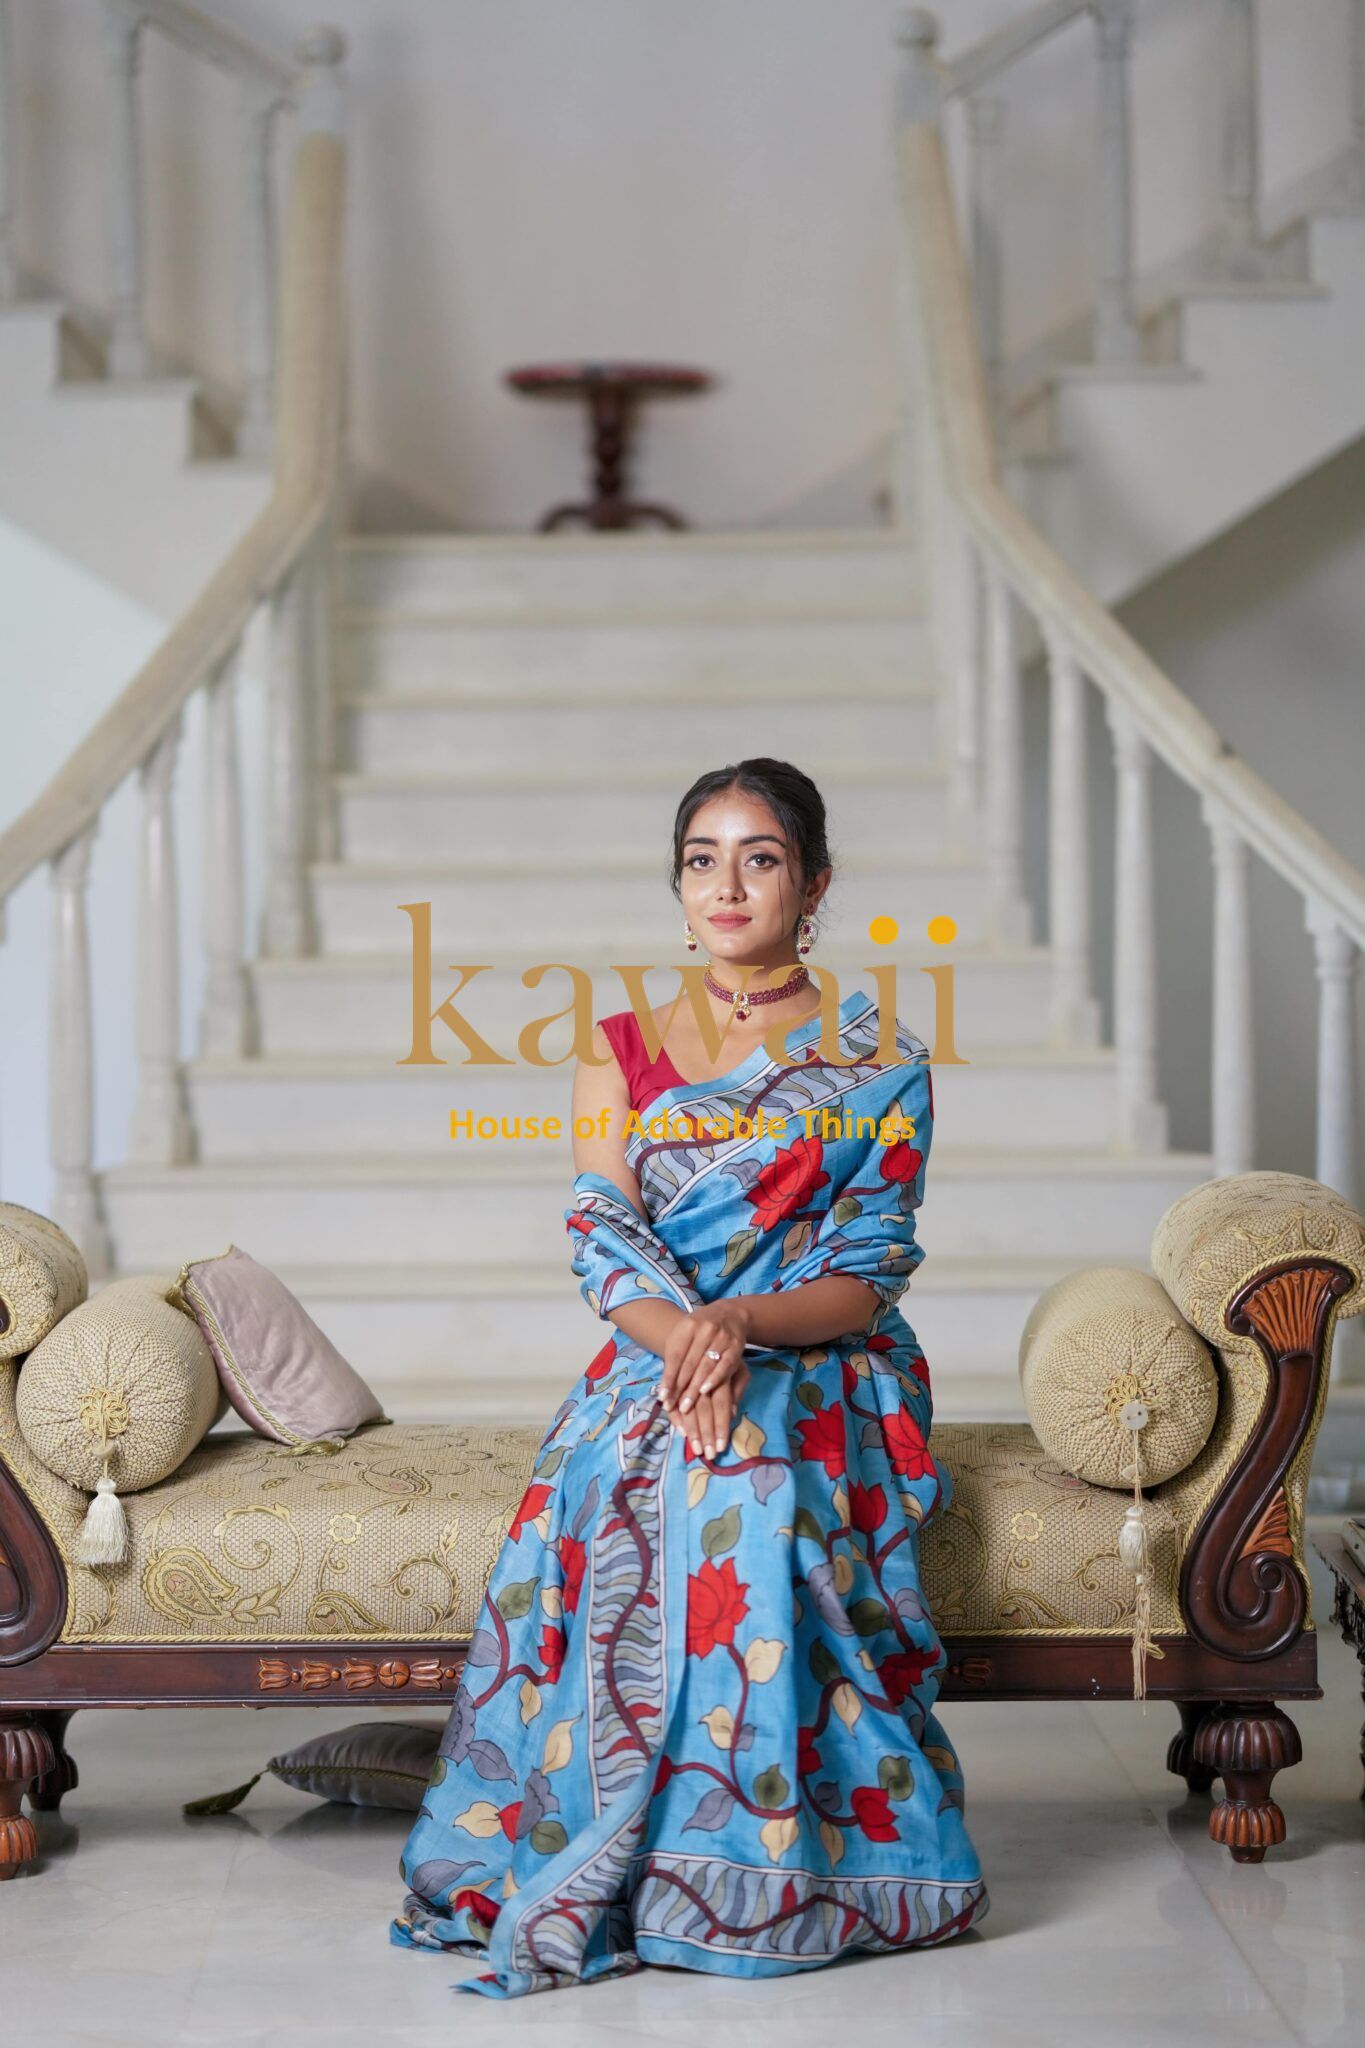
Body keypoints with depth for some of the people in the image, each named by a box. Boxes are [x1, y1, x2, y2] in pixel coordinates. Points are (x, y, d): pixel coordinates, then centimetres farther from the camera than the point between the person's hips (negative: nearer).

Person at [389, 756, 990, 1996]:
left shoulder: (880, 1065, 7)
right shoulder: (622, 1056, 13)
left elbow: (870, 1274, -2)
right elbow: (604, 1244, 1)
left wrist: (740, 1325, -22)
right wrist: (683, 1342, -21)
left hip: (820, 1378, -2)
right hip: (652, 1371, 2)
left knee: (744, 1486, -36)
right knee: (610, 1495, -32)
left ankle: (748, 1858, -27)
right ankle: (602, 1864, -25)